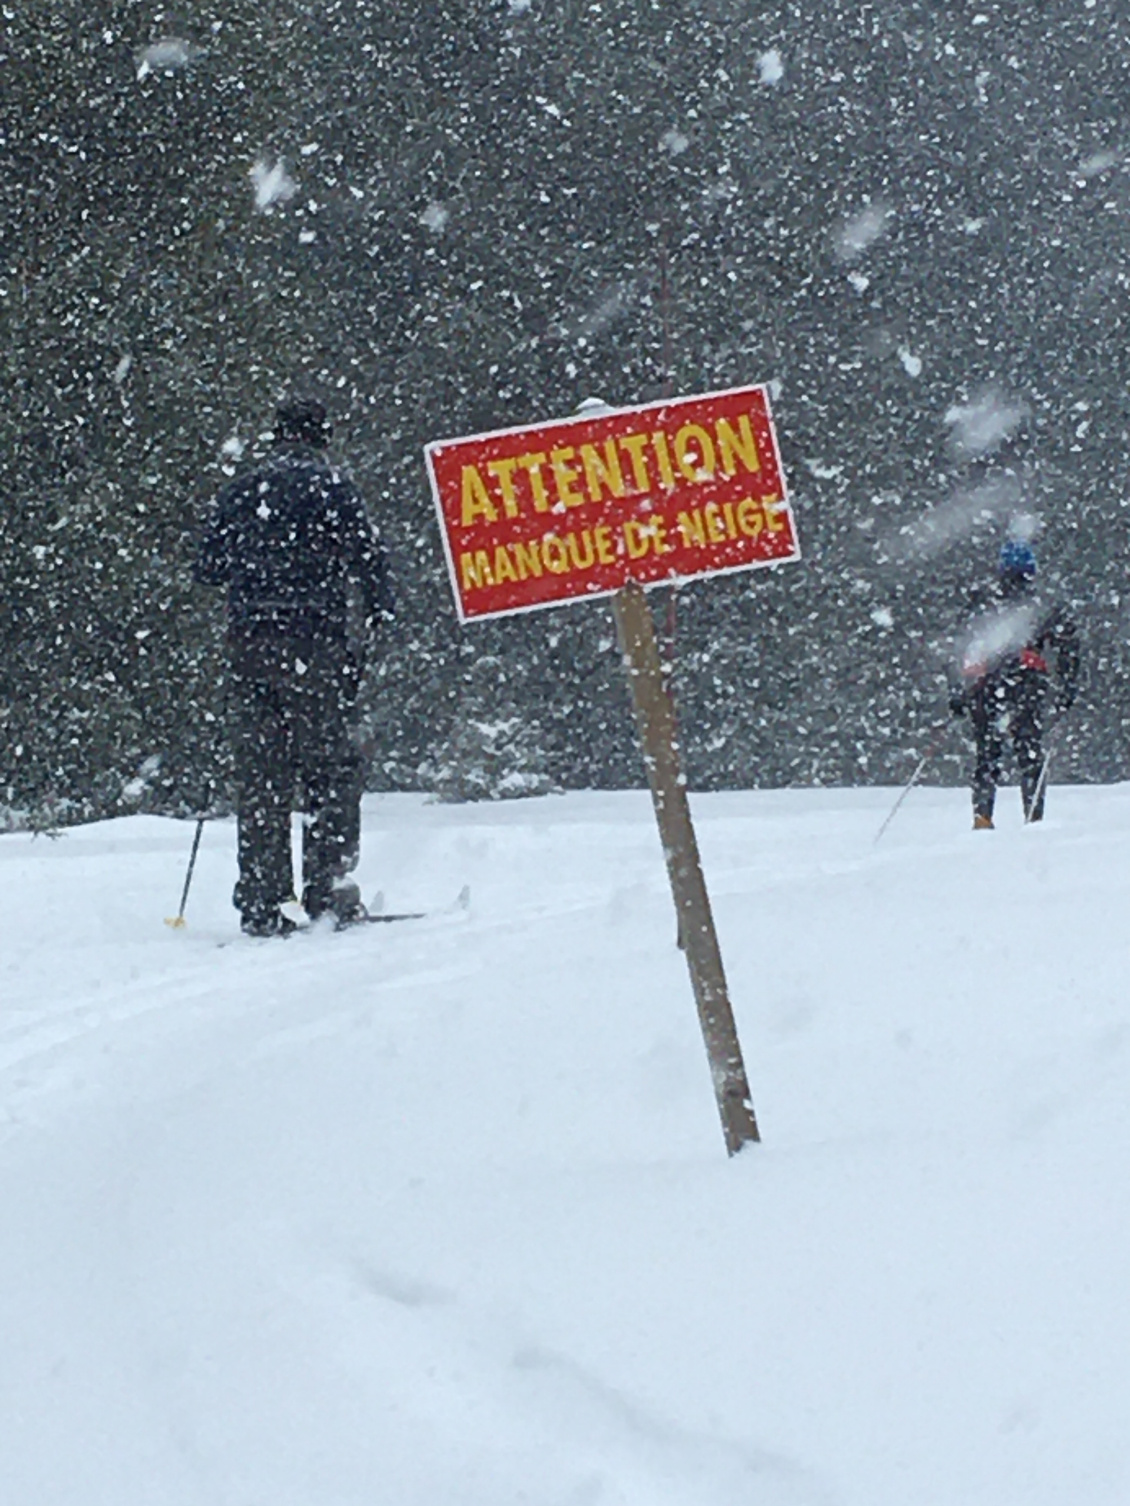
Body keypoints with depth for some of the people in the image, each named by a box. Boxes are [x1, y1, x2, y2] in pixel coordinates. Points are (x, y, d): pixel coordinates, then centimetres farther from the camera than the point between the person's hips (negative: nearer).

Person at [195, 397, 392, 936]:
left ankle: (261, 903, 2)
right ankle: (328, 887, -4)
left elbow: (208, 568, 15)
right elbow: (368, 562, -4)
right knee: (329, 766, 2)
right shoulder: (333, 491, -1)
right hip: (317, 641, -3)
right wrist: (375, 616, 12)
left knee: (259, 775, 5)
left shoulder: (238, 494, 11)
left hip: (249, 641, 3)